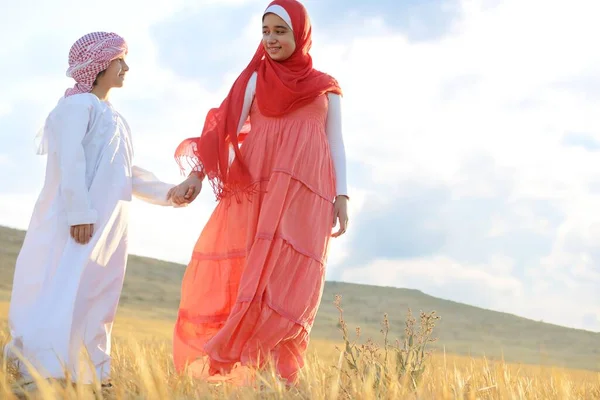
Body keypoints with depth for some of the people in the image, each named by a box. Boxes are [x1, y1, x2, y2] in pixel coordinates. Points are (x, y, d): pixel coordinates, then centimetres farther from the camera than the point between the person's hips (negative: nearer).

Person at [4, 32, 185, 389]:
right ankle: (40, 373, -22)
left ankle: (93, 375, 10)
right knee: (64, 292, -17)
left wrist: (166, 193, 20)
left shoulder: (111, 116, 23)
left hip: (108, 224, 9)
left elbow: (124, 172, 26)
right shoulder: (77, 104, -4)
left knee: (97, 299, 7)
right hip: (77, 220, -9)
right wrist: (79, 212, -24)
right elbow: (70, 162, -16)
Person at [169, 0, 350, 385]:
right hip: (257, 187, 0)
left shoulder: (326, 87, 16)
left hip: (306, 193, 0)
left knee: (290, 280, -8)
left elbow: (336, 143, 12)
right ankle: (233, 364, -5)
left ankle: (278, 373, -9)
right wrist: (196, 175, -9)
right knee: (247, 277, -7)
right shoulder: (255, 80, 14)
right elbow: (225, 129, 5)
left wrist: (341, 196, 0)